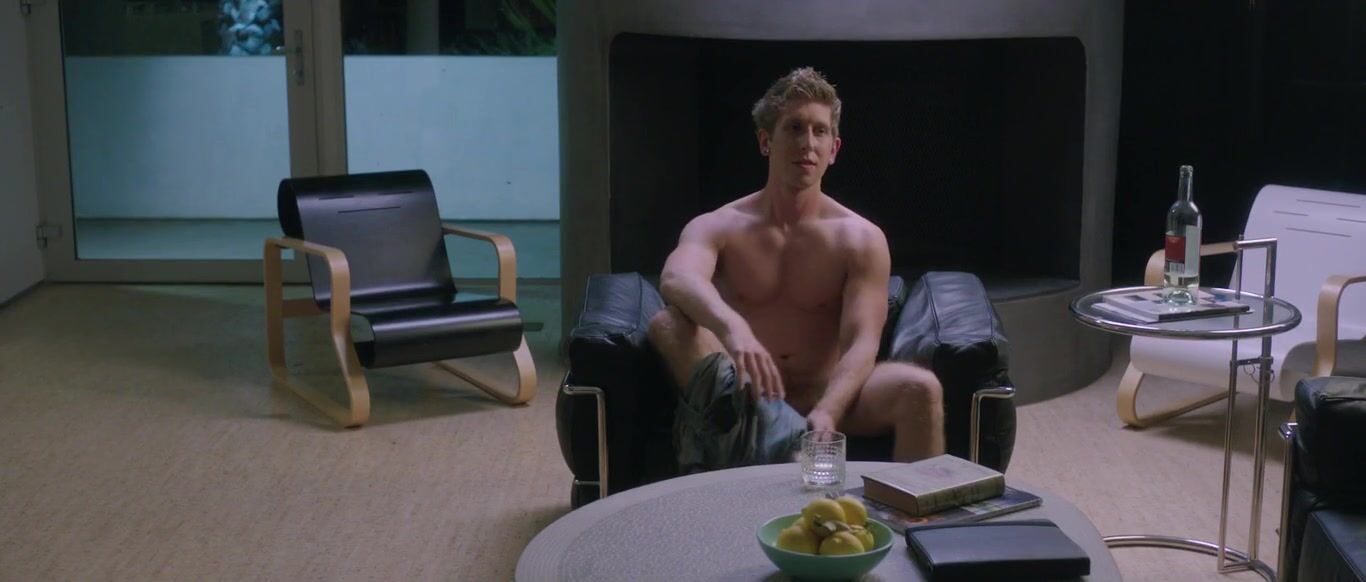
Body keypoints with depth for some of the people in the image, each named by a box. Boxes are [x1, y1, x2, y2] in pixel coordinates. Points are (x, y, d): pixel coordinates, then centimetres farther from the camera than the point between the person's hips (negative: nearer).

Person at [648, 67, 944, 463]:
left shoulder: (861, 239, 1)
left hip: (824, 397, 0)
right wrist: (732, 328, -49)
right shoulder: (717, 227, -1)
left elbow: (860, 345, -12)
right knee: (667, 325, -28)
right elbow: (676, 279, -25)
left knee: (921, 388, -29)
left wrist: (825, 415, -34)